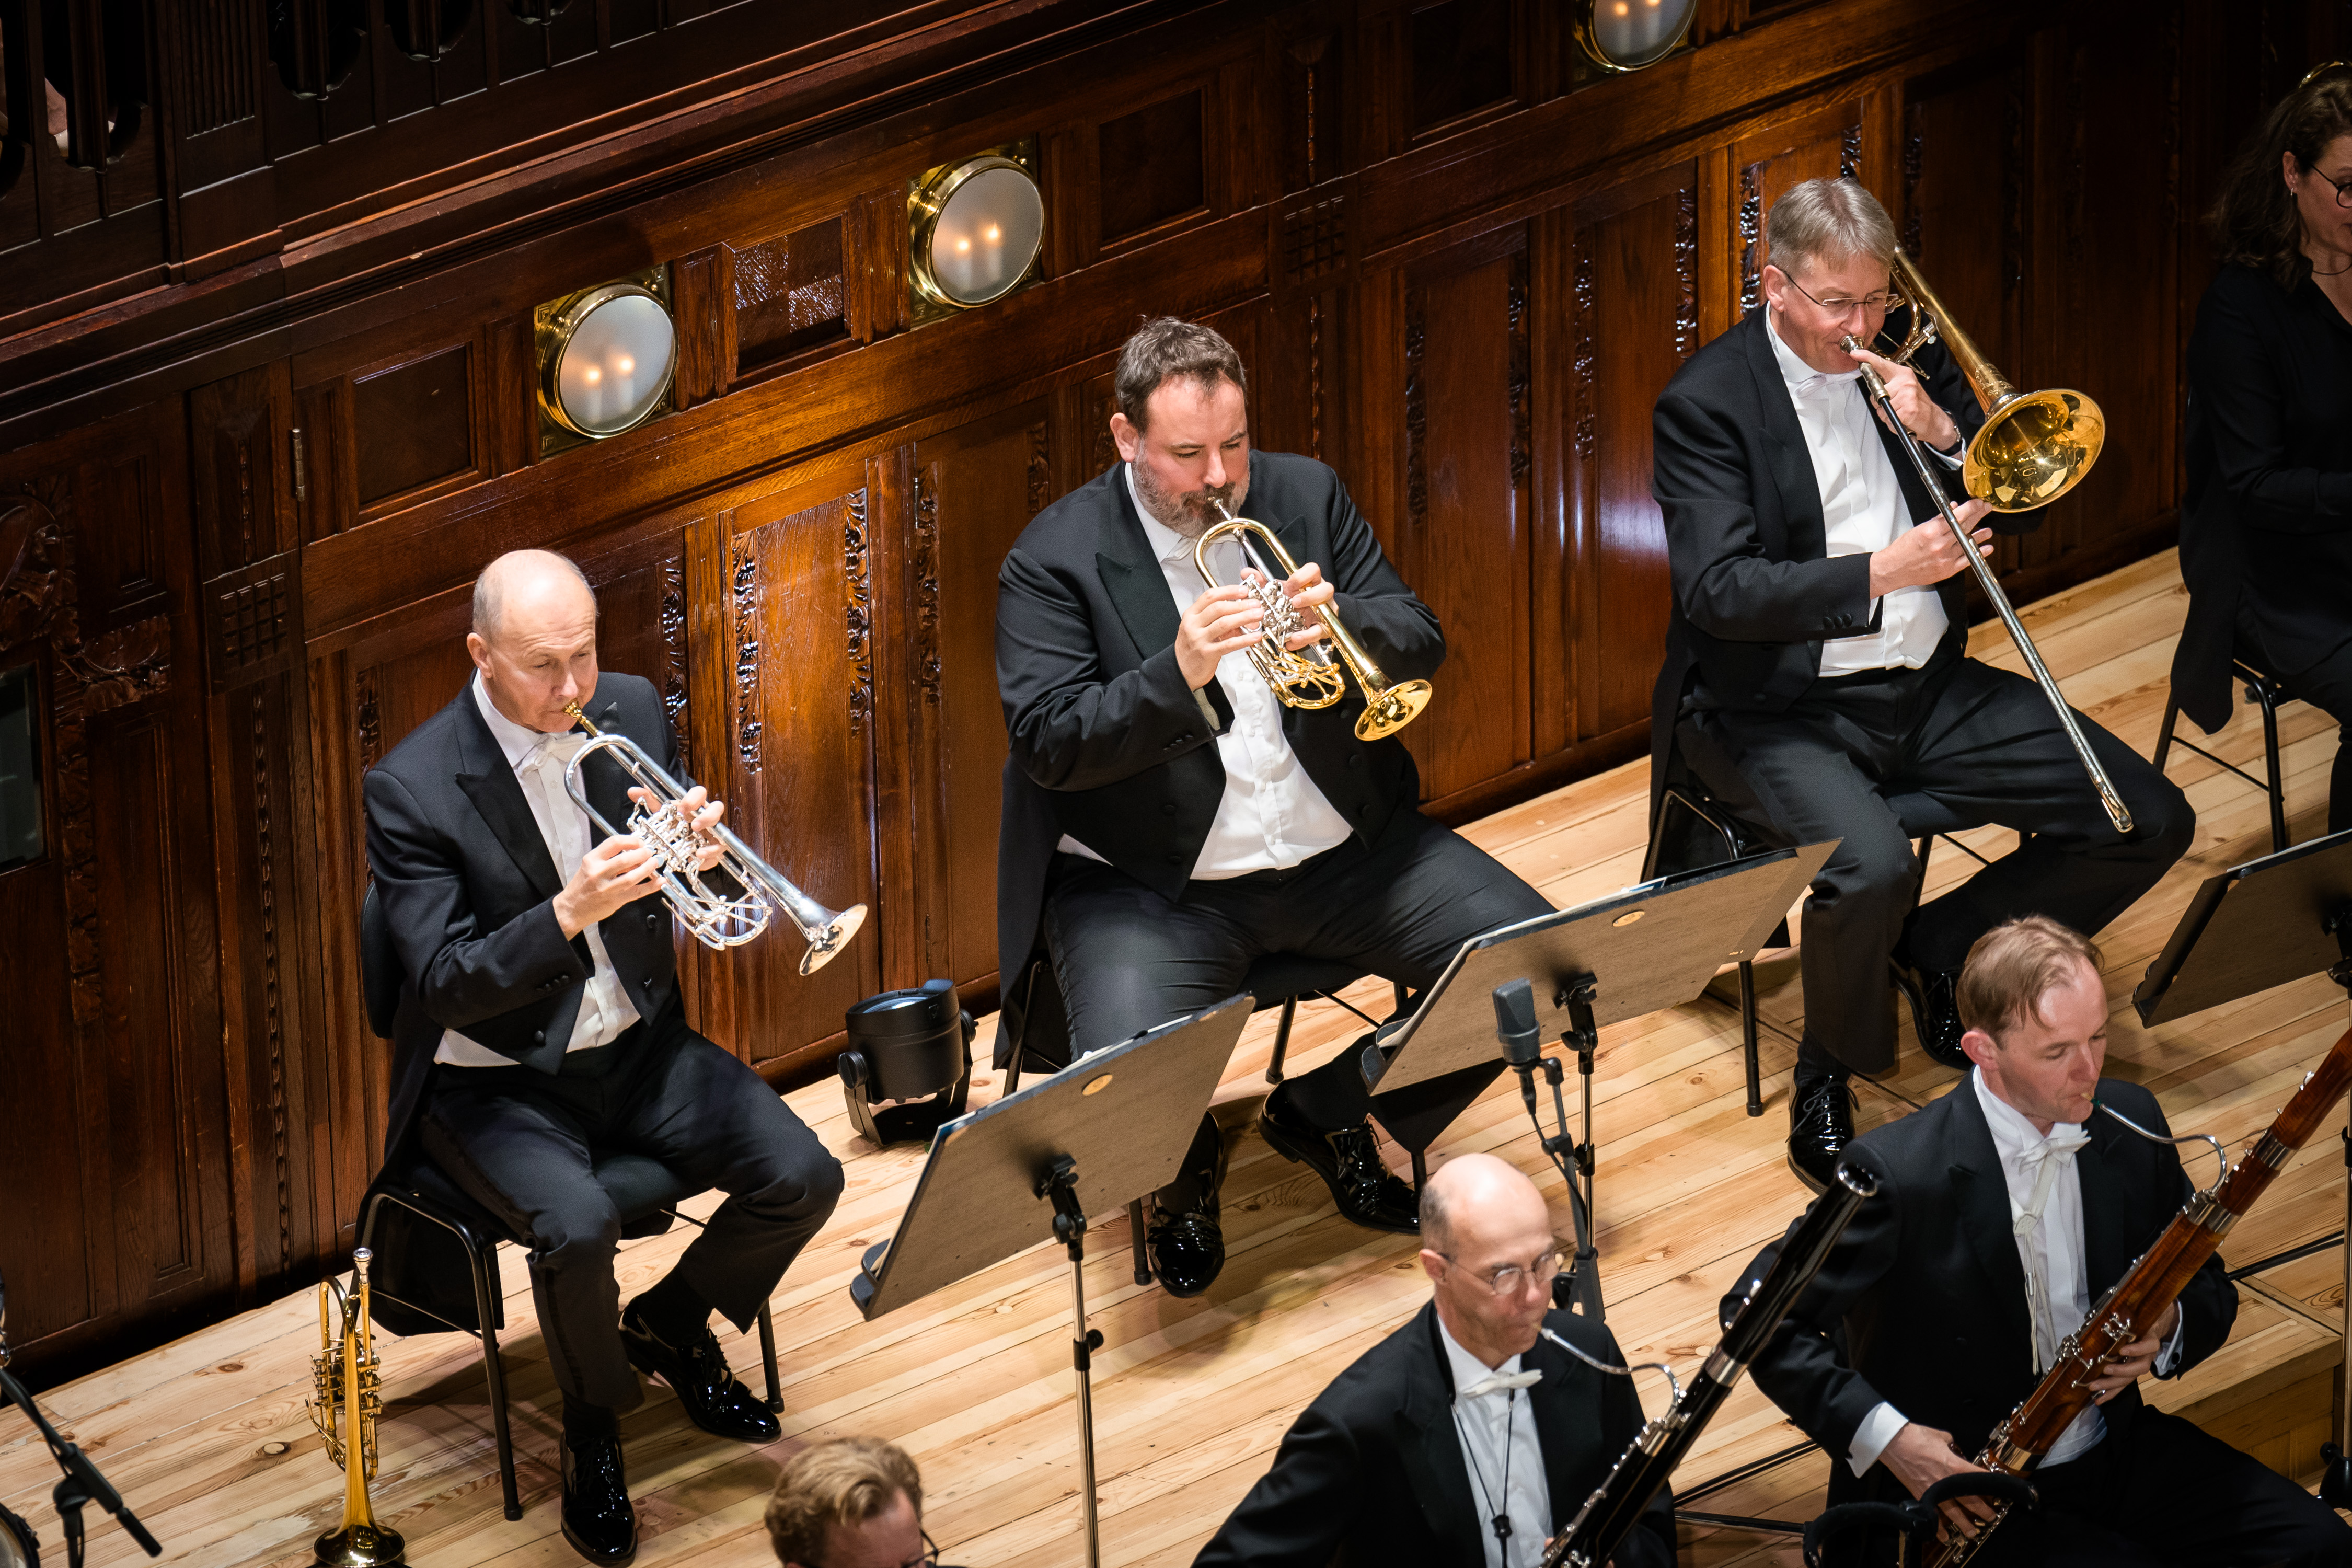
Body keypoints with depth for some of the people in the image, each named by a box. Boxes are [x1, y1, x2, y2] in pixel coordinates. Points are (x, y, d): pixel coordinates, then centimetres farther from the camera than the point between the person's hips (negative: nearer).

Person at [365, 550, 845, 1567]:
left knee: (802, 1178, -13)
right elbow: (446, 986, -22)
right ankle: (593, 1430, -1)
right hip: (495, 1081, -5)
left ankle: (670, 1323, 18)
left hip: (637, 1045, 5)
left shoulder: (630, 712, -3)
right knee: (578, 1227, -31)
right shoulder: (412, 790, -19)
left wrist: (701, 850, -20)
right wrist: (570, 913, -37)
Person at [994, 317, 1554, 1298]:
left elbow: (1421, 643, 4)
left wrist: (1344, 624, -20)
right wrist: (1180, 675, -31)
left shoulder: (1305, 497, 5)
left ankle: (1331, 1116, 14)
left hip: (1341, 849, 4)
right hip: (1155, 886, -4)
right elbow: (1048, 745, -16)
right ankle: (1187, 1176, 12)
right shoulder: (1056, 557, -8)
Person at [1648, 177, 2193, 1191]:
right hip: (1781, 714, -6)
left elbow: (2020, 503, 11)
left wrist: (1945, 434, -9)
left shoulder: (1910, 360, 8)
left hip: (1927, 689, 6)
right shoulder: (1707, 401, -10)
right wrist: (1881, 573, -29)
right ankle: (1828, 1079, -8)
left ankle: (1943, 946, 15)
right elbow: (1717, 589, -20)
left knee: (2150, 822, -5)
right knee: (1871, 866, -36)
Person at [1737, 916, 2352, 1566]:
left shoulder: (2130, 1124, -1)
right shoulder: (1897, 1172, -20)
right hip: (1965, 1496, -6)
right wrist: (1885, 1436, -22)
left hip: (2117, 1453, 6)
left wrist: (2168, 1328, -12)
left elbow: (2208, 1291, 12)